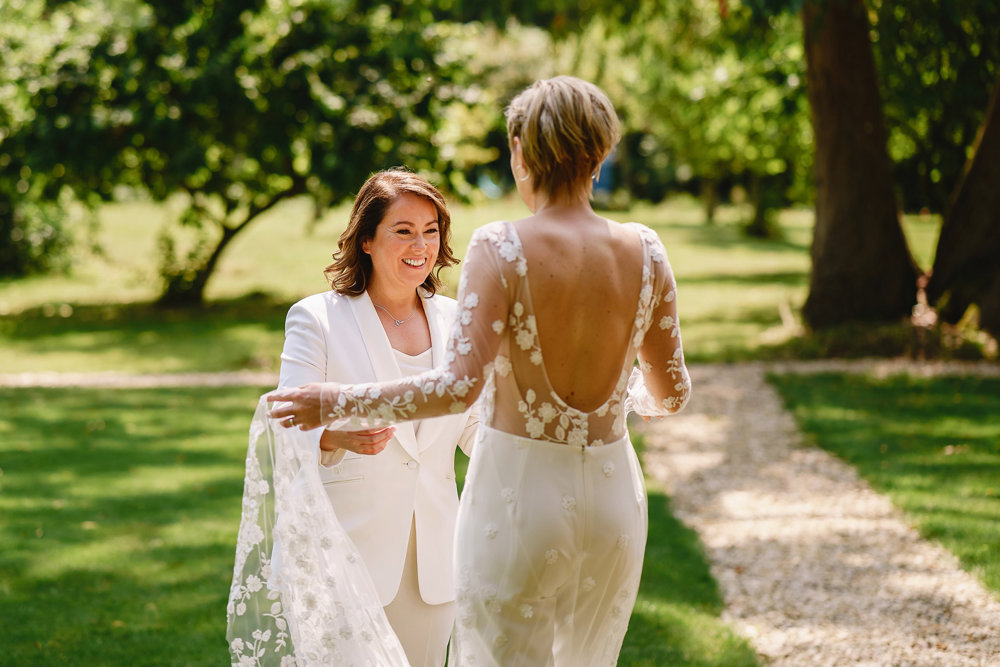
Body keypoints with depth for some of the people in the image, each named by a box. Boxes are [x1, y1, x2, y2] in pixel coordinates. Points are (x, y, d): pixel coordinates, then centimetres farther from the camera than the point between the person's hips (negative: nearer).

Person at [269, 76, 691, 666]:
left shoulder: (502, 248, -15)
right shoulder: (644, 251, -2)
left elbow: (460, 386, -23)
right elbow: (672, 394, 5)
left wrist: (337, 404, -14)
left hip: (518, 490, -4)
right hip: (613, 493, 4)